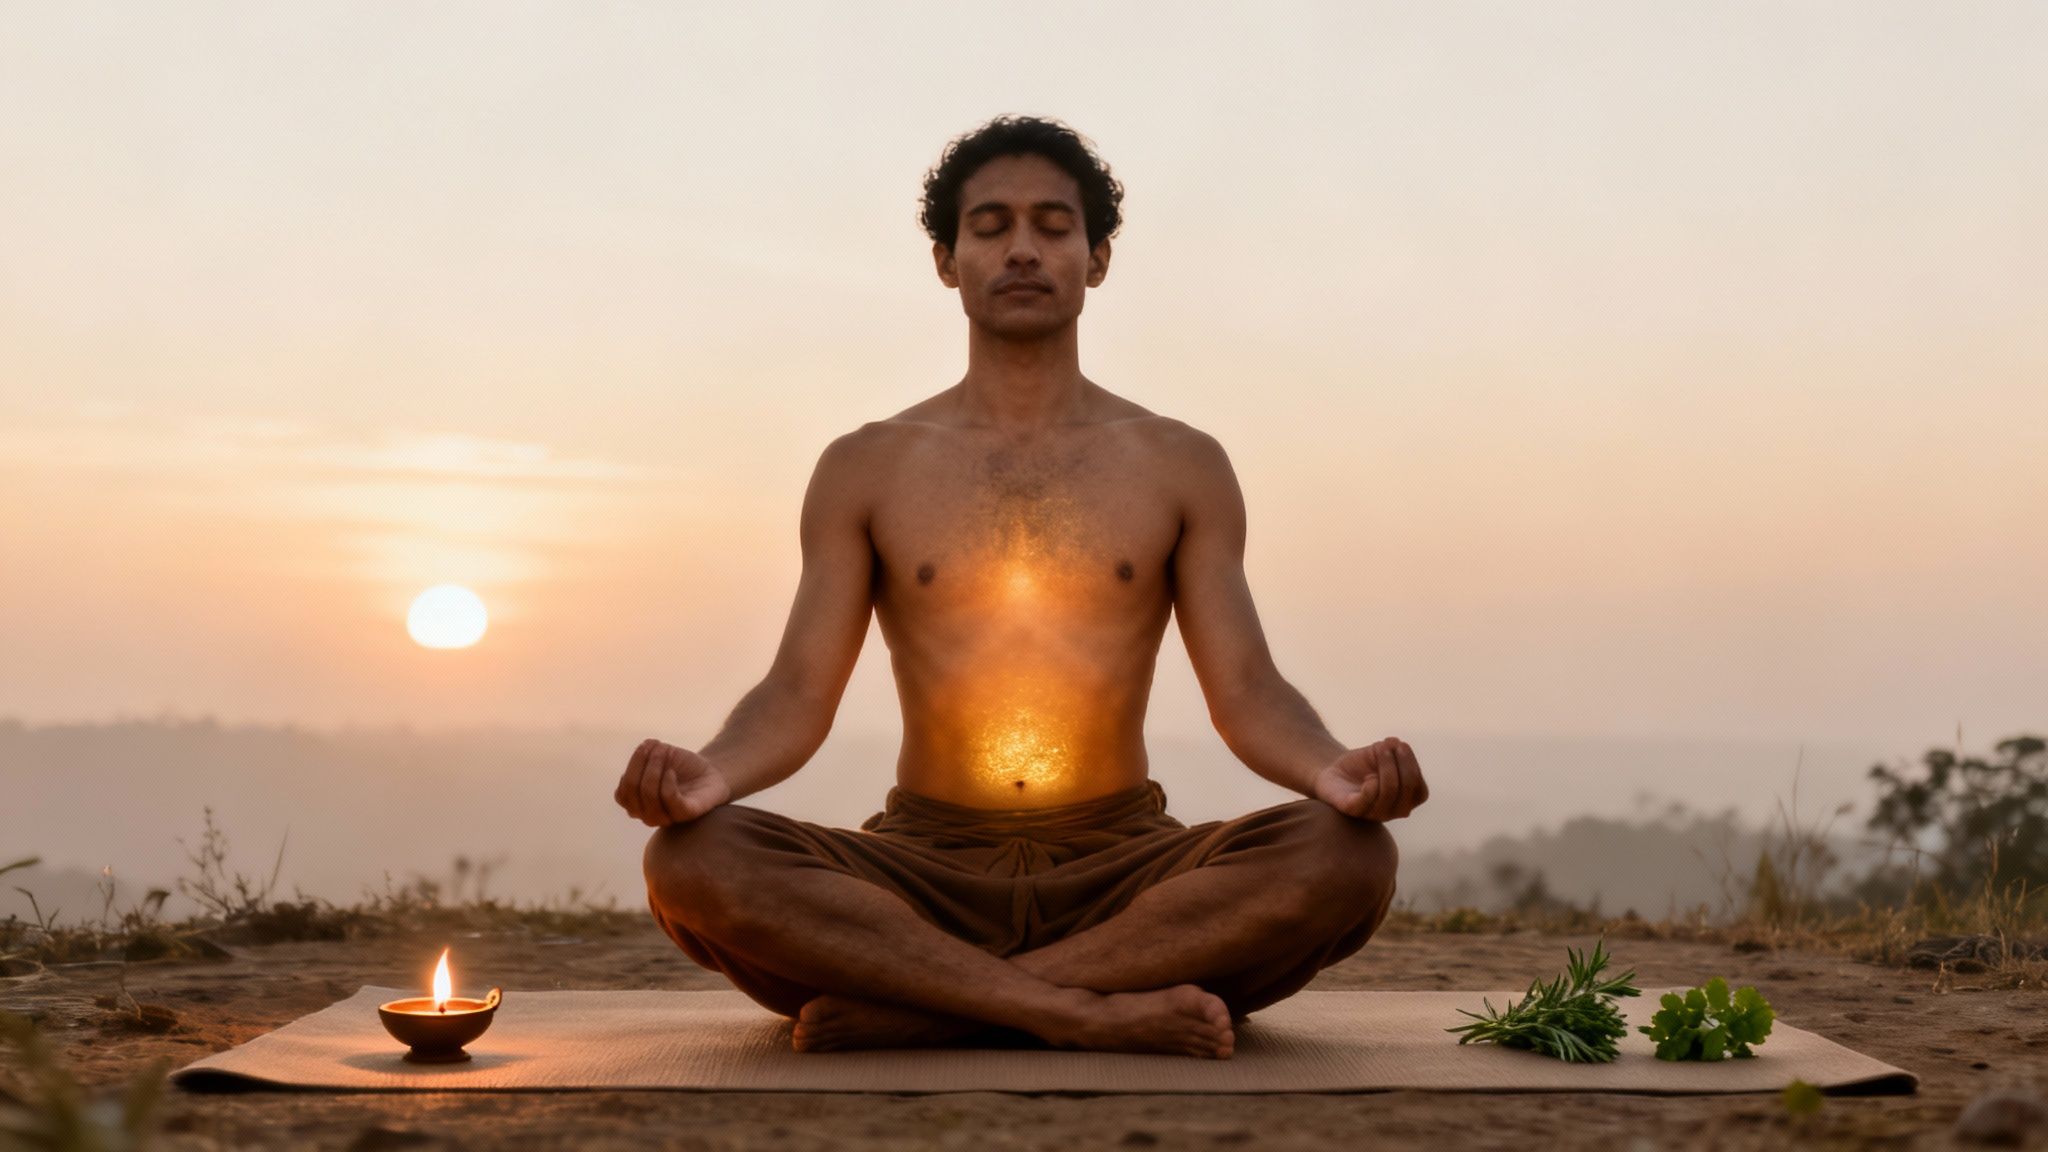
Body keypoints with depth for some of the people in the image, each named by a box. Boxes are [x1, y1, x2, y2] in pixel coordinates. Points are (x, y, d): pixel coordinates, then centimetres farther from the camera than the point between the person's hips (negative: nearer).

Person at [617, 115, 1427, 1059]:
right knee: (690, 860, -30)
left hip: (1125, 874, 1)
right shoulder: (864, 469, 9)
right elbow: (796, 697, 0)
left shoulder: (1182, 467, 10)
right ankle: (1096, 1010, -34)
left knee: (1349, 858, -31)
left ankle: (907, 1010, -30)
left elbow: (1249, 696, 1)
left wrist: (1335, 770, -24)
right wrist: (708, 772, -24)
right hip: (924, 872, 0)